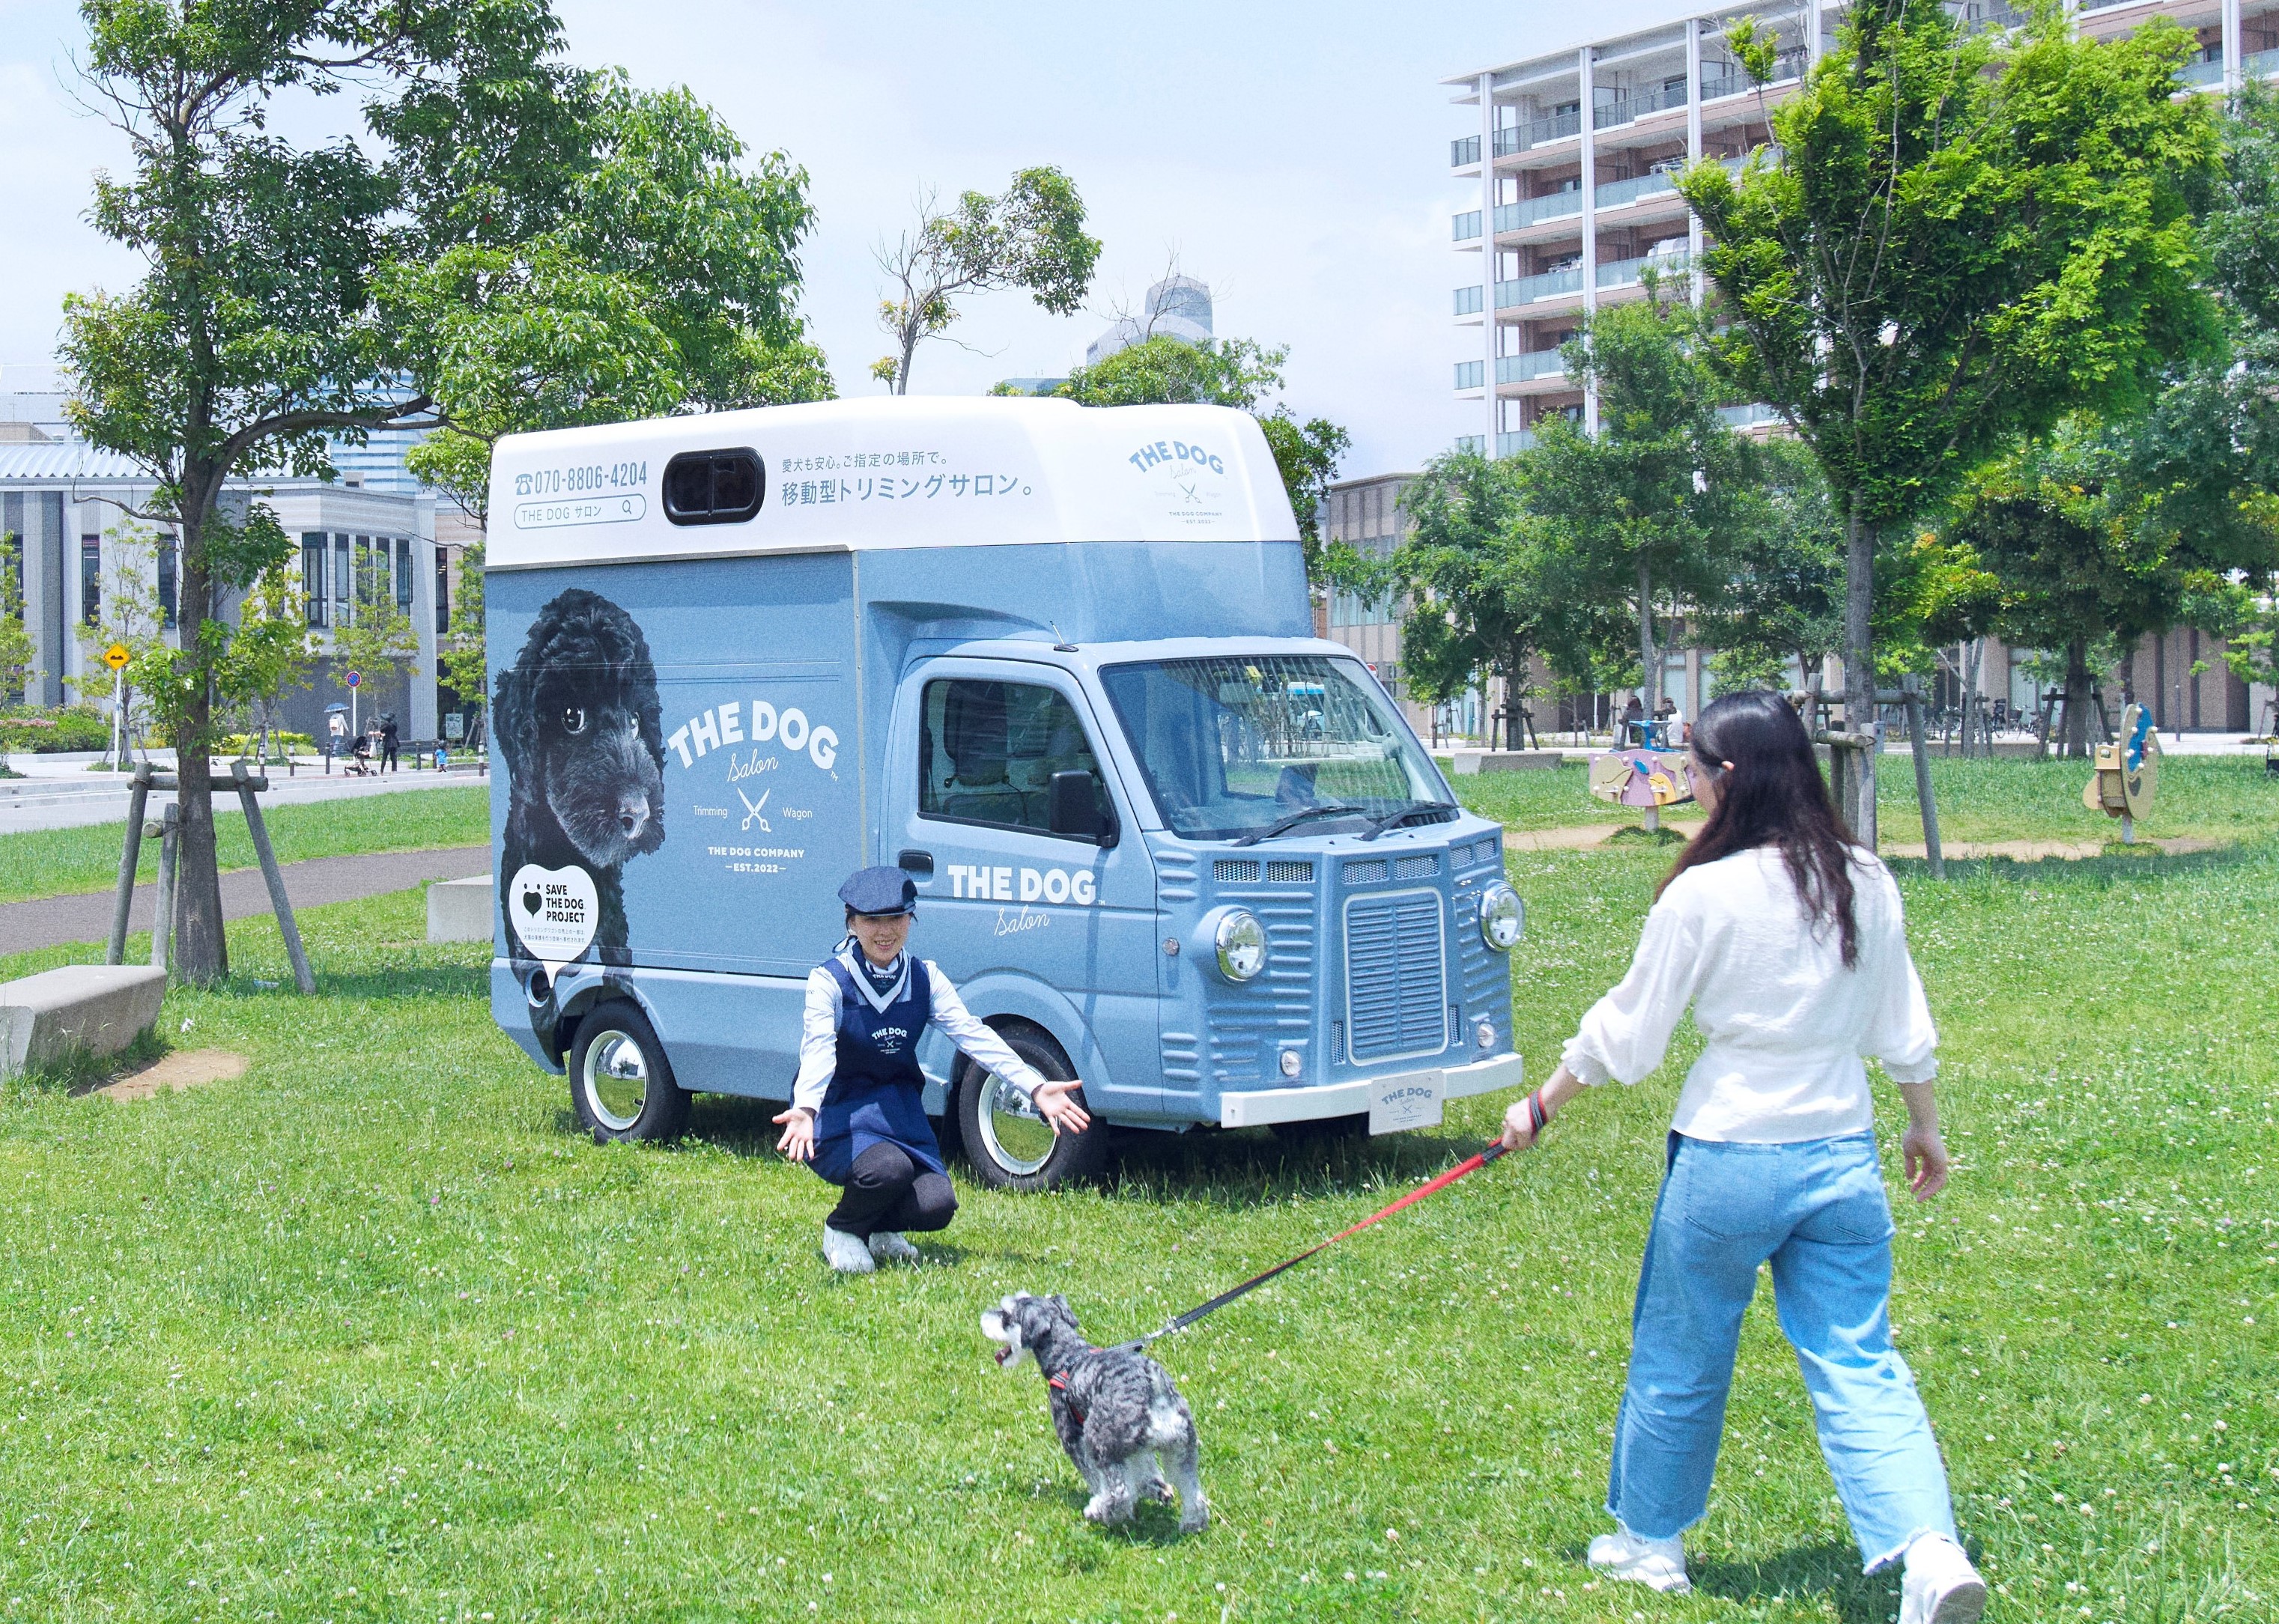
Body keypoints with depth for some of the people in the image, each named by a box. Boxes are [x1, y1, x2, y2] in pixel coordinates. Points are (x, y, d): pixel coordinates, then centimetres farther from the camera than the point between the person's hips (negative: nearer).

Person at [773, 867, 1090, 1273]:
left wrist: (1037, 1088, -24)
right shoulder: (829, 981, -15)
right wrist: (804, 1111, -52)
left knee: (936, 1207, -18)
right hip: (840, 1115, -4)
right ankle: (842, 1231, -1)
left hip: (899, 1111, 4)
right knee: (889, 1168, -34)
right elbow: (818, 1052, -31)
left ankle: (881, 1228, 17)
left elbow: (974, 1035, -10)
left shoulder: (925, 978, -1)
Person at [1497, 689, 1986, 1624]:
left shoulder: (1704, 893, -14)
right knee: (1858, 1367, 5)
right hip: (1842, 1159, 4)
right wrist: (1924, 1126, 26)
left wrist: (1541, 1107, 8)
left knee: (1678, 1361, 14)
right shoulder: (1865, 882, 1)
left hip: (1727, 1159, -4)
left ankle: (1650, 1542, 30)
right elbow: (1903, 1029, 11)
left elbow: (1623, 1034, -6)